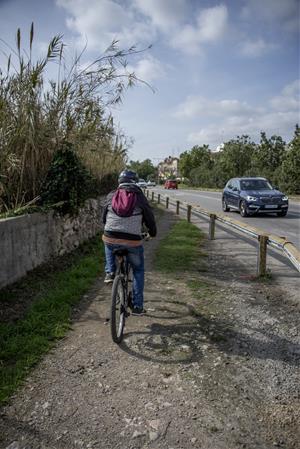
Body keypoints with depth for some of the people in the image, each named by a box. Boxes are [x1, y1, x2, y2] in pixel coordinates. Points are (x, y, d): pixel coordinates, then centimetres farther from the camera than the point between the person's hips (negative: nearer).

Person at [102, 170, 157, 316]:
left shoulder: (111, 195, 9)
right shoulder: (140, 197, 3)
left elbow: (104, 217, 19)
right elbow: (149, 218, 10)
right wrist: (152, 232, 30)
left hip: (111, 239, 2)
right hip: (132, 242, -2)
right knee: (138, 270, 20)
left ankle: (110, 272, 21)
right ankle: (137, 306, 18)